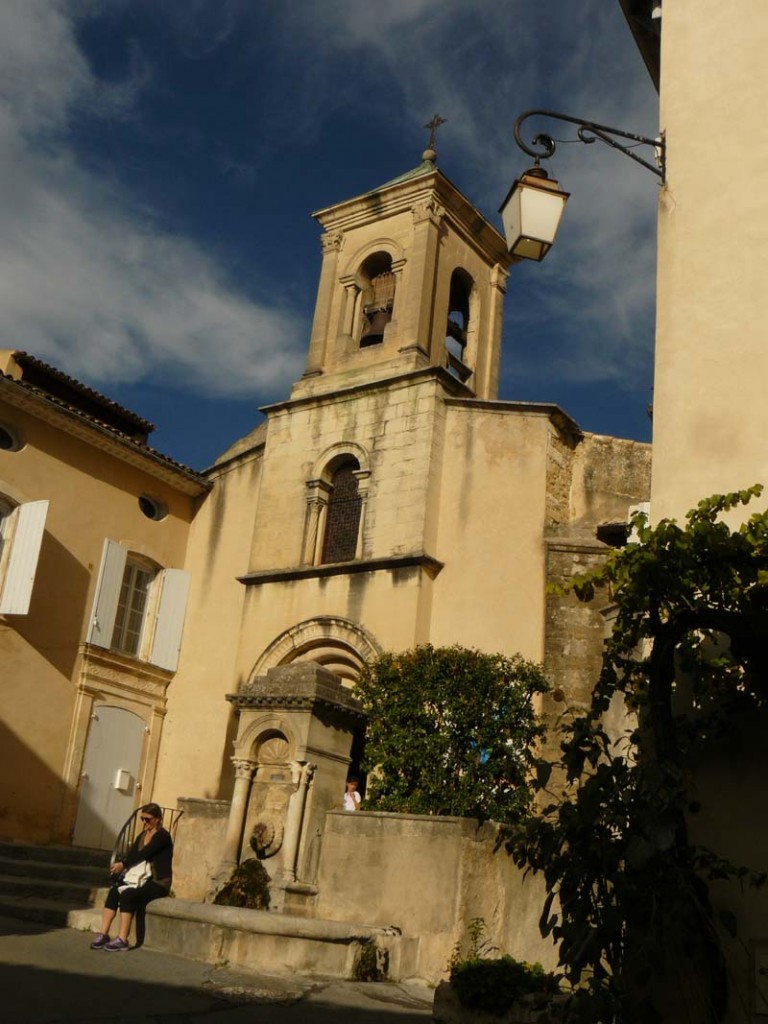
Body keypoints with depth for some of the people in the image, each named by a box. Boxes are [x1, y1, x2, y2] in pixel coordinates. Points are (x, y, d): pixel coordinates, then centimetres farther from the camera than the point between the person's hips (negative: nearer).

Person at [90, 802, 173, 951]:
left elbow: (144, 854, -21)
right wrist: (119, 868, -17)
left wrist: (123, 864, -28)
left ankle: (122, 940, -28)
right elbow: (131, 855, 2)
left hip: (158, 883, -7)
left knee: (128, 895, -30)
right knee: (114, 891, -19)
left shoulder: (163, 836, -8)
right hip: (142, 879, 7)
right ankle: (104, 934, -20)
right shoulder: (142, 836, 15)